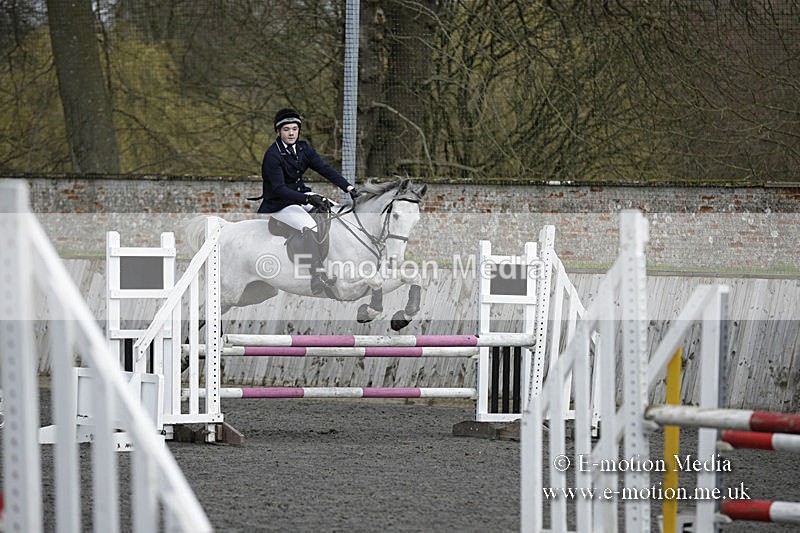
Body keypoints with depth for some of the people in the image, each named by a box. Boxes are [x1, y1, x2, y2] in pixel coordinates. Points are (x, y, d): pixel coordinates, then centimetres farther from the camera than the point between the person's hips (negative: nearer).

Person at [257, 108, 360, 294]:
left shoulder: (303, 148, 4)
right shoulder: (272, 155, -18)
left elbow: (324, 168, -2)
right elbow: (279, 189, -25)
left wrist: (349, 188, -14)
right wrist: (308, 200, -35)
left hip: (301, 194, 8)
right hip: (279, 204, -8)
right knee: (308, 226, -31)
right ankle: (318, 276, -39)